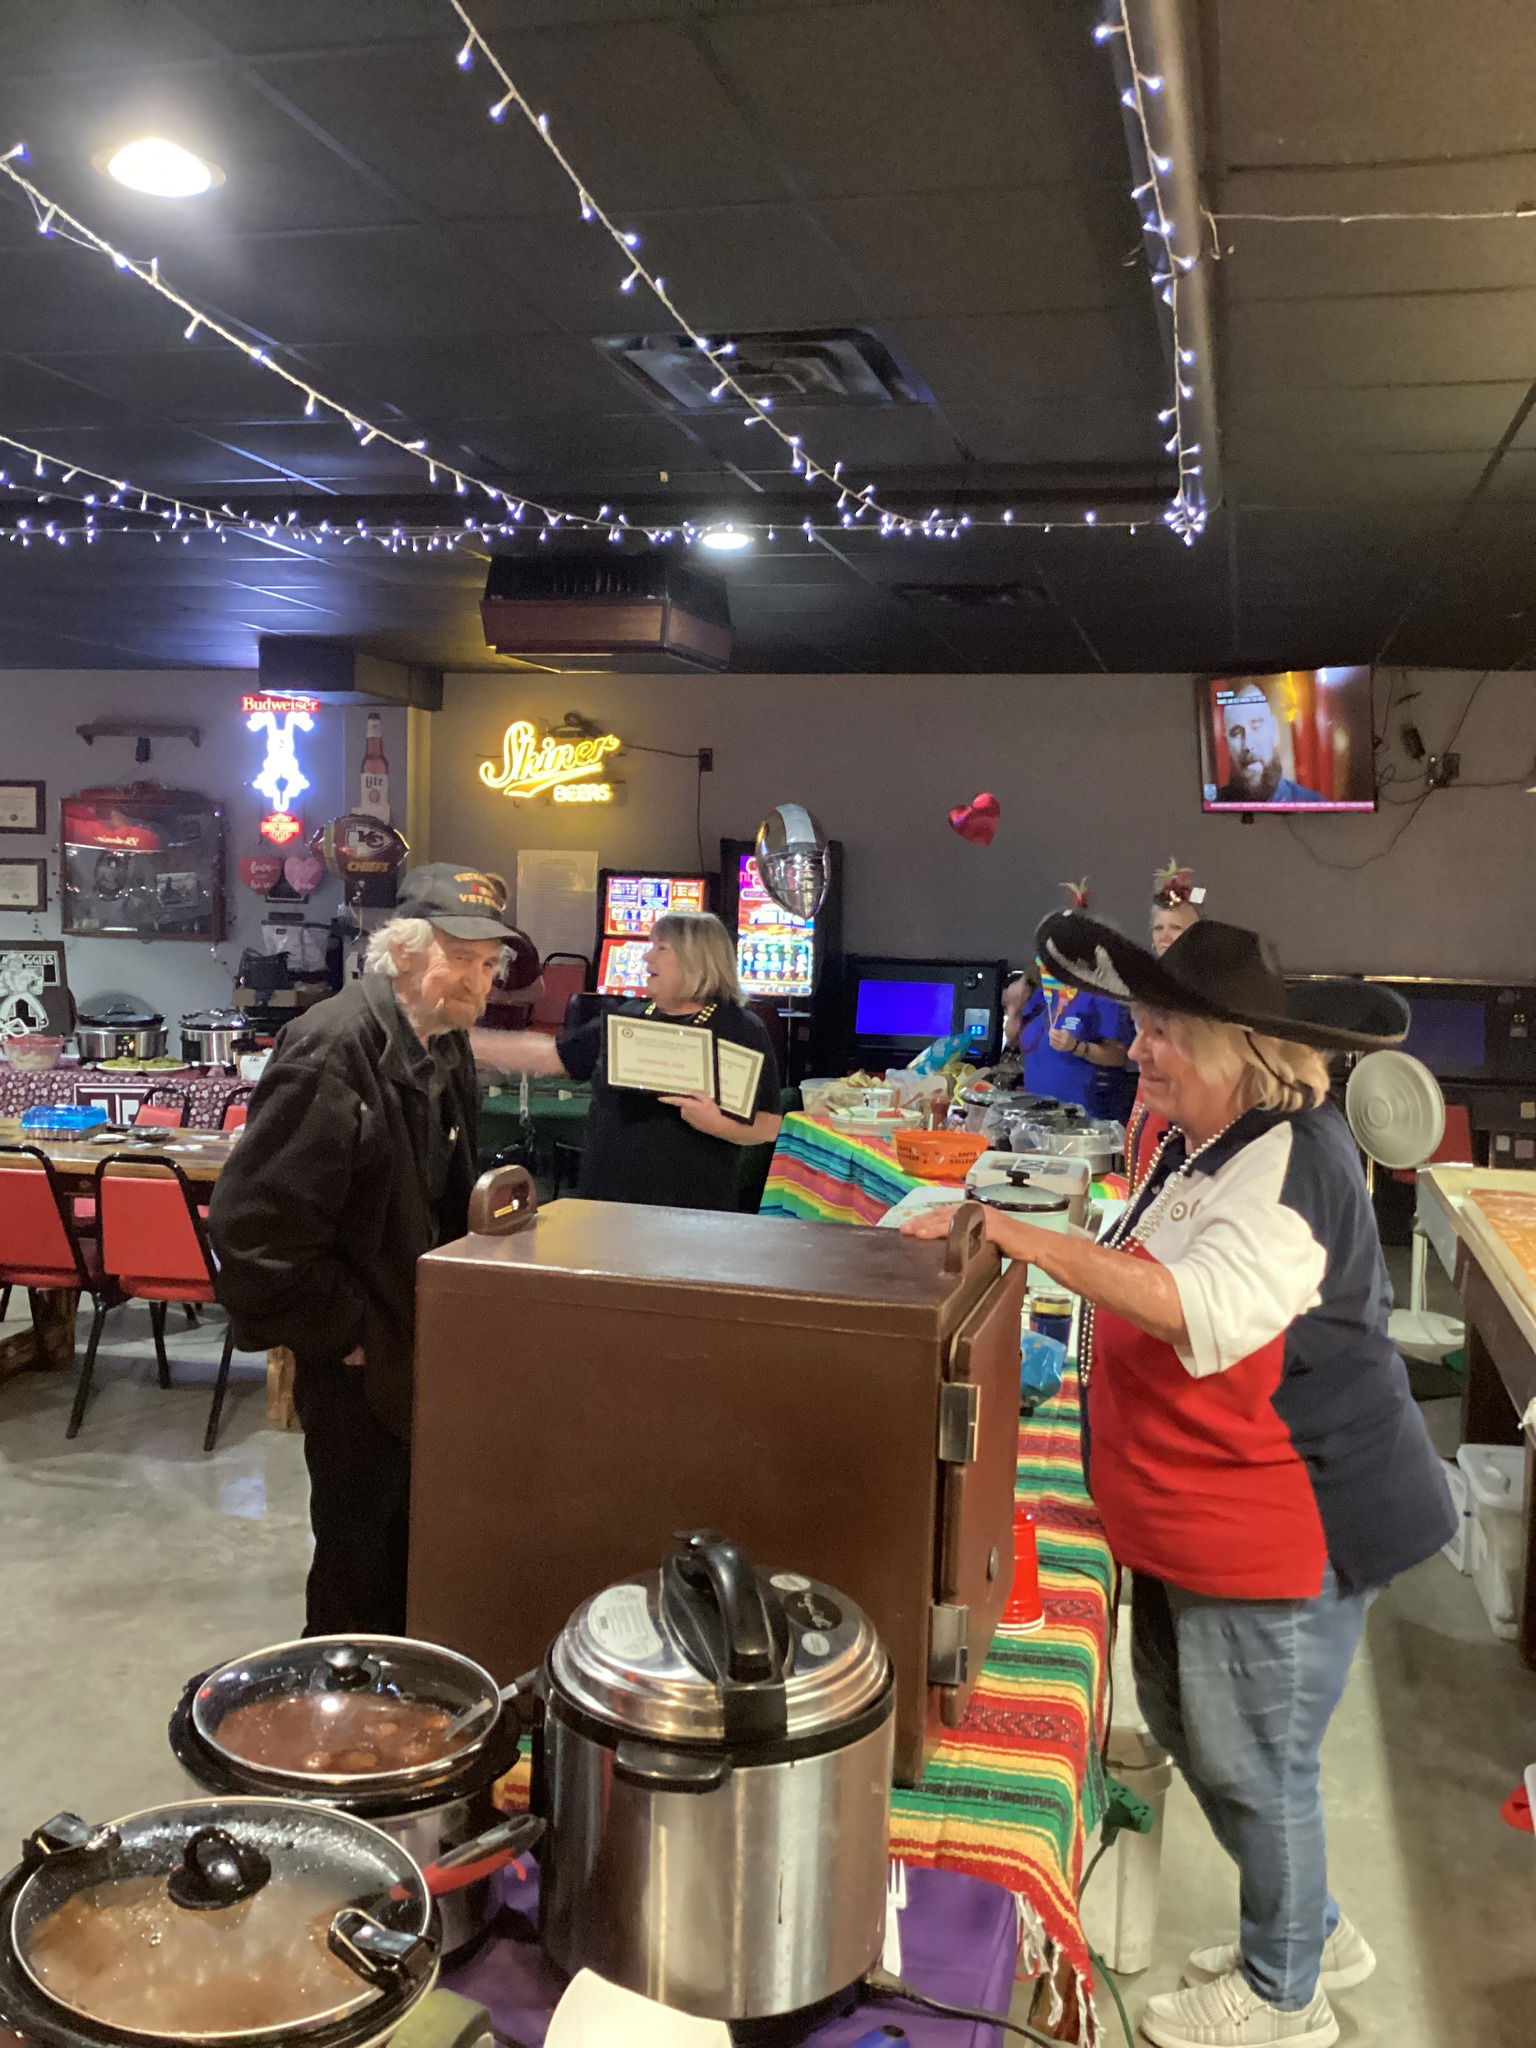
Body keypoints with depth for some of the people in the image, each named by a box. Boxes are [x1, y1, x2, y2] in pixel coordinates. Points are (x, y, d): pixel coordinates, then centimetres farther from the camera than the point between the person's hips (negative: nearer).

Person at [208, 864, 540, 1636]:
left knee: (418, 1544, 20)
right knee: (362, 1557, 5)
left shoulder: (446, 1047, 6)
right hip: (358, 1359, -9)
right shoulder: (329, 1049, -23)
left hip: (424, 1338, 9)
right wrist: (345, 1333, -20)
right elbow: (255, 1223, -26)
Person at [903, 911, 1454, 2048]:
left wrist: (1019, 1236, -37)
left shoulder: (1291, 1159, -23)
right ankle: (1310, 1931, 44)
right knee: (1190, 1729, 23)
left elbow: (1205, 1312, -37)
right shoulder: (1204, 1151, 8)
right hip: (1197, 1525, 10)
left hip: (1286, 1529, -10)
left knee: (1255, 1762, 8)